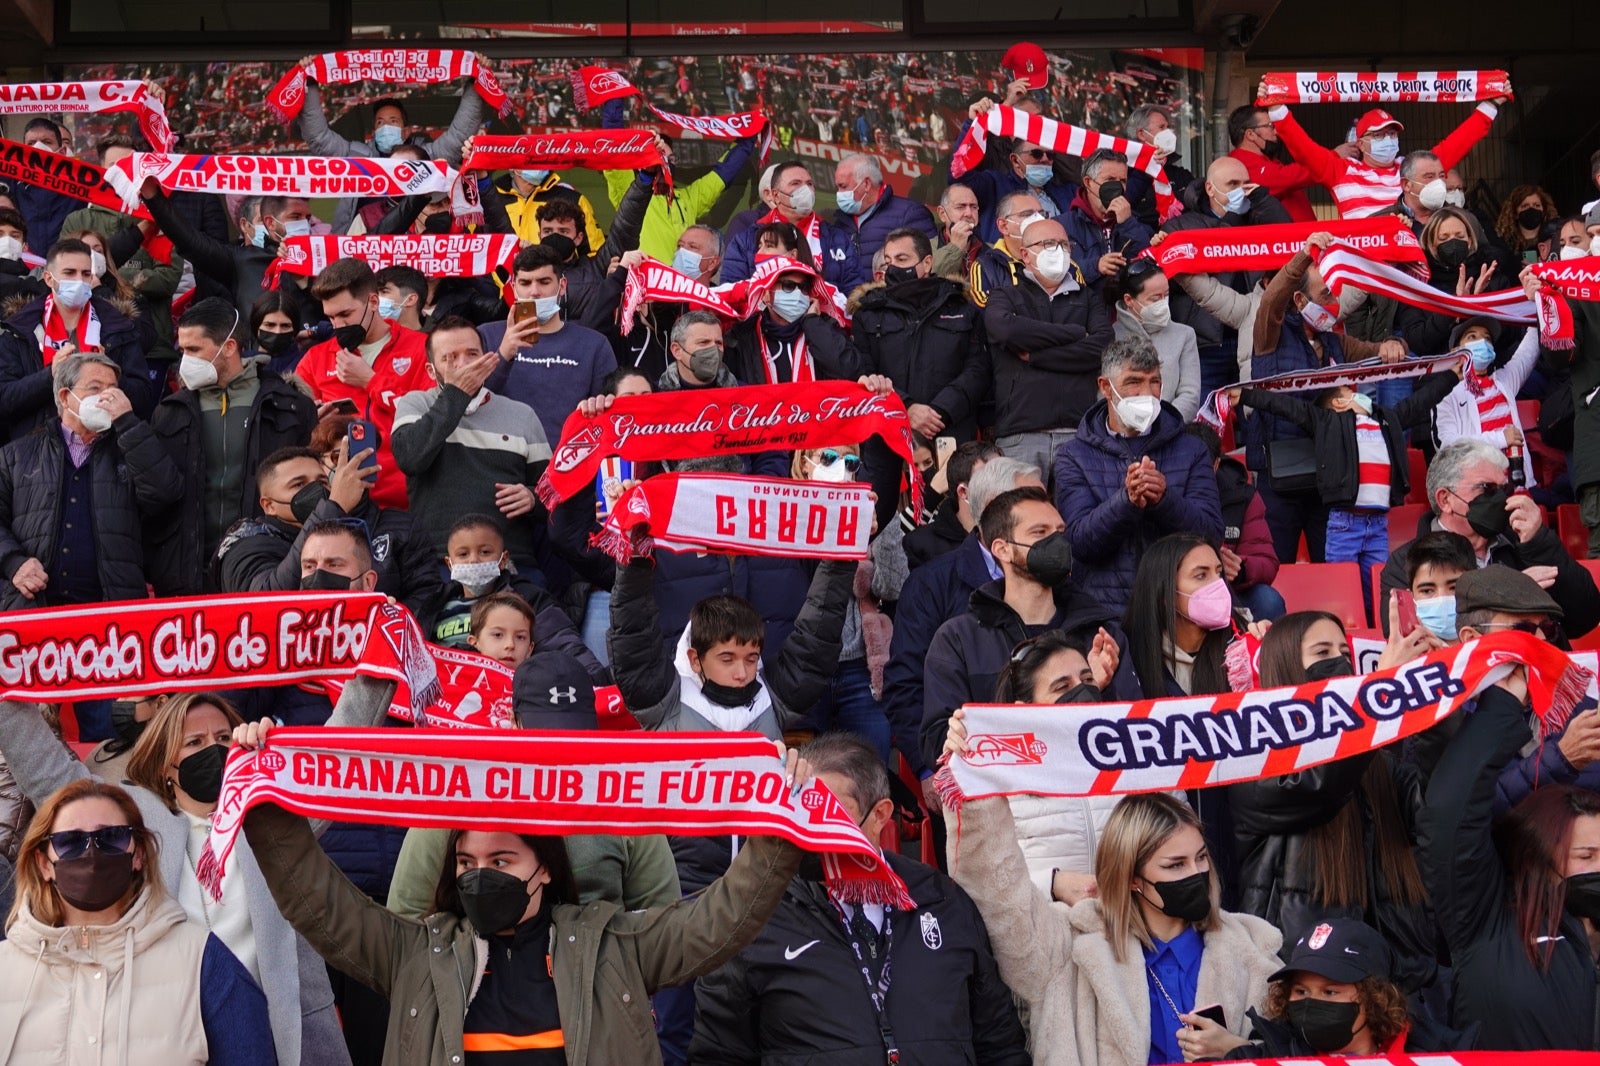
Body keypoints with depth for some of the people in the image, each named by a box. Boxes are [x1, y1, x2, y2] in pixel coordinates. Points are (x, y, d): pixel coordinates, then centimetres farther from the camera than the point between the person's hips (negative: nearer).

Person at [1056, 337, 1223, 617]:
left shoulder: (1192, 451, 13)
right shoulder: (1074, 455, 8)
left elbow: (1211, 534, 2)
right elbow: (1080, 540, -4)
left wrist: (1165, 499, -16)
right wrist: (1127, 500, -20)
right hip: (1104, 607, -1)